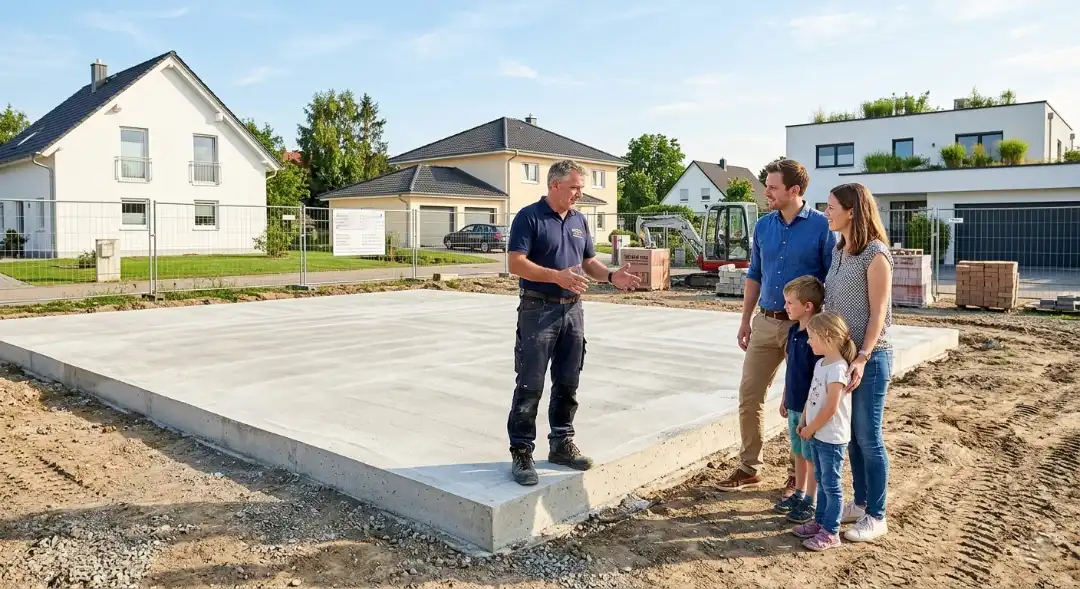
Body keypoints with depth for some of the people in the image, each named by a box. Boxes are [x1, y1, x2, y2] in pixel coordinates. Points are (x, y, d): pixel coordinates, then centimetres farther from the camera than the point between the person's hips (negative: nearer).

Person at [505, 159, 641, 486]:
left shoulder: (579, 220, 13)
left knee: (567, 384, 12)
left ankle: (562, 444, 24)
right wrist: (557, 276, -25)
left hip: (572, 311, 7)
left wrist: (611, 276, -2)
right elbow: (516, 263, -15)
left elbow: (589, 262, 18)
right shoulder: (529, 217, -8)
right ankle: (521, 452, 5)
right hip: (538, 311, -6)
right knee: (530, 386, -3)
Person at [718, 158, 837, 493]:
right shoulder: (763, 226, 6)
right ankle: (749, 468, 19)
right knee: (749, 396, 5)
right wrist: (746, 320, 12)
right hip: (765, 322, 5)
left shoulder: (821, 226, -9)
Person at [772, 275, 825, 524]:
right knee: (798, 452, 18)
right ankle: (799, 494, 31)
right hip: (794, 405, 8)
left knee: (811, 456, 5)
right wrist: (785, 399, 18)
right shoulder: (794, 331, 7)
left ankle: (811, 503, 17)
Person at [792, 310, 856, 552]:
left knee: (831, 485, 2)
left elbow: (830, 409, -23)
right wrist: (804, 423, 8)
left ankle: (830, 532, 11)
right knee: (821, 481, 19)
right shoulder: (821, 363, 7)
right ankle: (820, 521, 31)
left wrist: (809, 429, -13)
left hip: (831, 438, -9)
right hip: (818, 435, 9)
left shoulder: (837, 369, -22)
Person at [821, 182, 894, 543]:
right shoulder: (838, 251, 10)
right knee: (852, 436, 14)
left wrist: (862, 358, -20)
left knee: (868, 438, 1)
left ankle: (876, 517, 14)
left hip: (868, 358, -7)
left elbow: (878, 313, -15)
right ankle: (860, 503, 28)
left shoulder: (875, 255, -13)